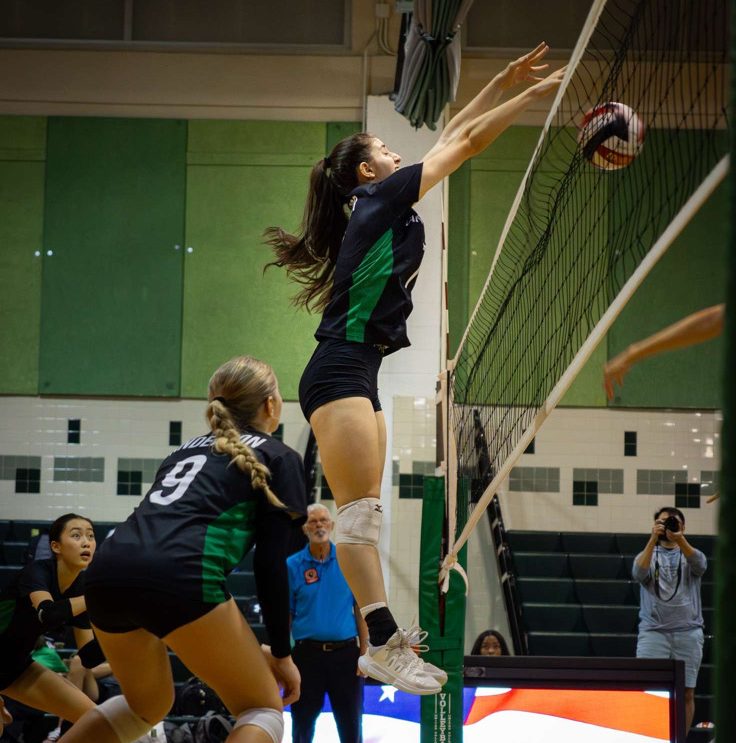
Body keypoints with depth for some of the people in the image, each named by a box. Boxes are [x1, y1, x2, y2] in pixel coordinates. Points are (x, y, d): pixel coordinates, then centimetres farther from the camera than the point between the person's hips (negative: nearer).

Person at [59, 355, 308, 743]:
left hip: (108, 570, 7)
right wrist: (282, 652, 15)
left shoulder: (190, 447, 32)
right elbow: (270, 563, 7)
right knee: (263, 708, 10)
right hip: (177, 576, -7)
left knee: (148, 705, 31)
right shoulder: (279, 458, 15)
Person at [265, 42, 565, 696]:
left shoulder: (381, 210, 20)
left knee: (364, 514, 6)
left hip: (358, 376, 10)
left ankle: (383, 642, 6)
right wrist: (533, 95, 6)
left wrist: (502, 81, 26)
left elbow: (451, 138, 25)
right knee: (359, 512, -15)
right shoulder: (382, 197, -4)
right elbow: (466, 142, -3)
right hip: (339, 376, -10)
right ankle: (384, 647, -20)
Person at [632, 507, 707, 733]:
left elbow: (700, 565, -13)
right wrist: (653, 539, -22)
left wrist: (680, 539, -30)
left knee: (686, 693, 0)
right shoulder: (647, 554, 13)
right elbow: (639, 573, -11)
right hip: (653, 631, -1)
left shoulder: (689, 554, 13)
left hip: (688, 633, 1)